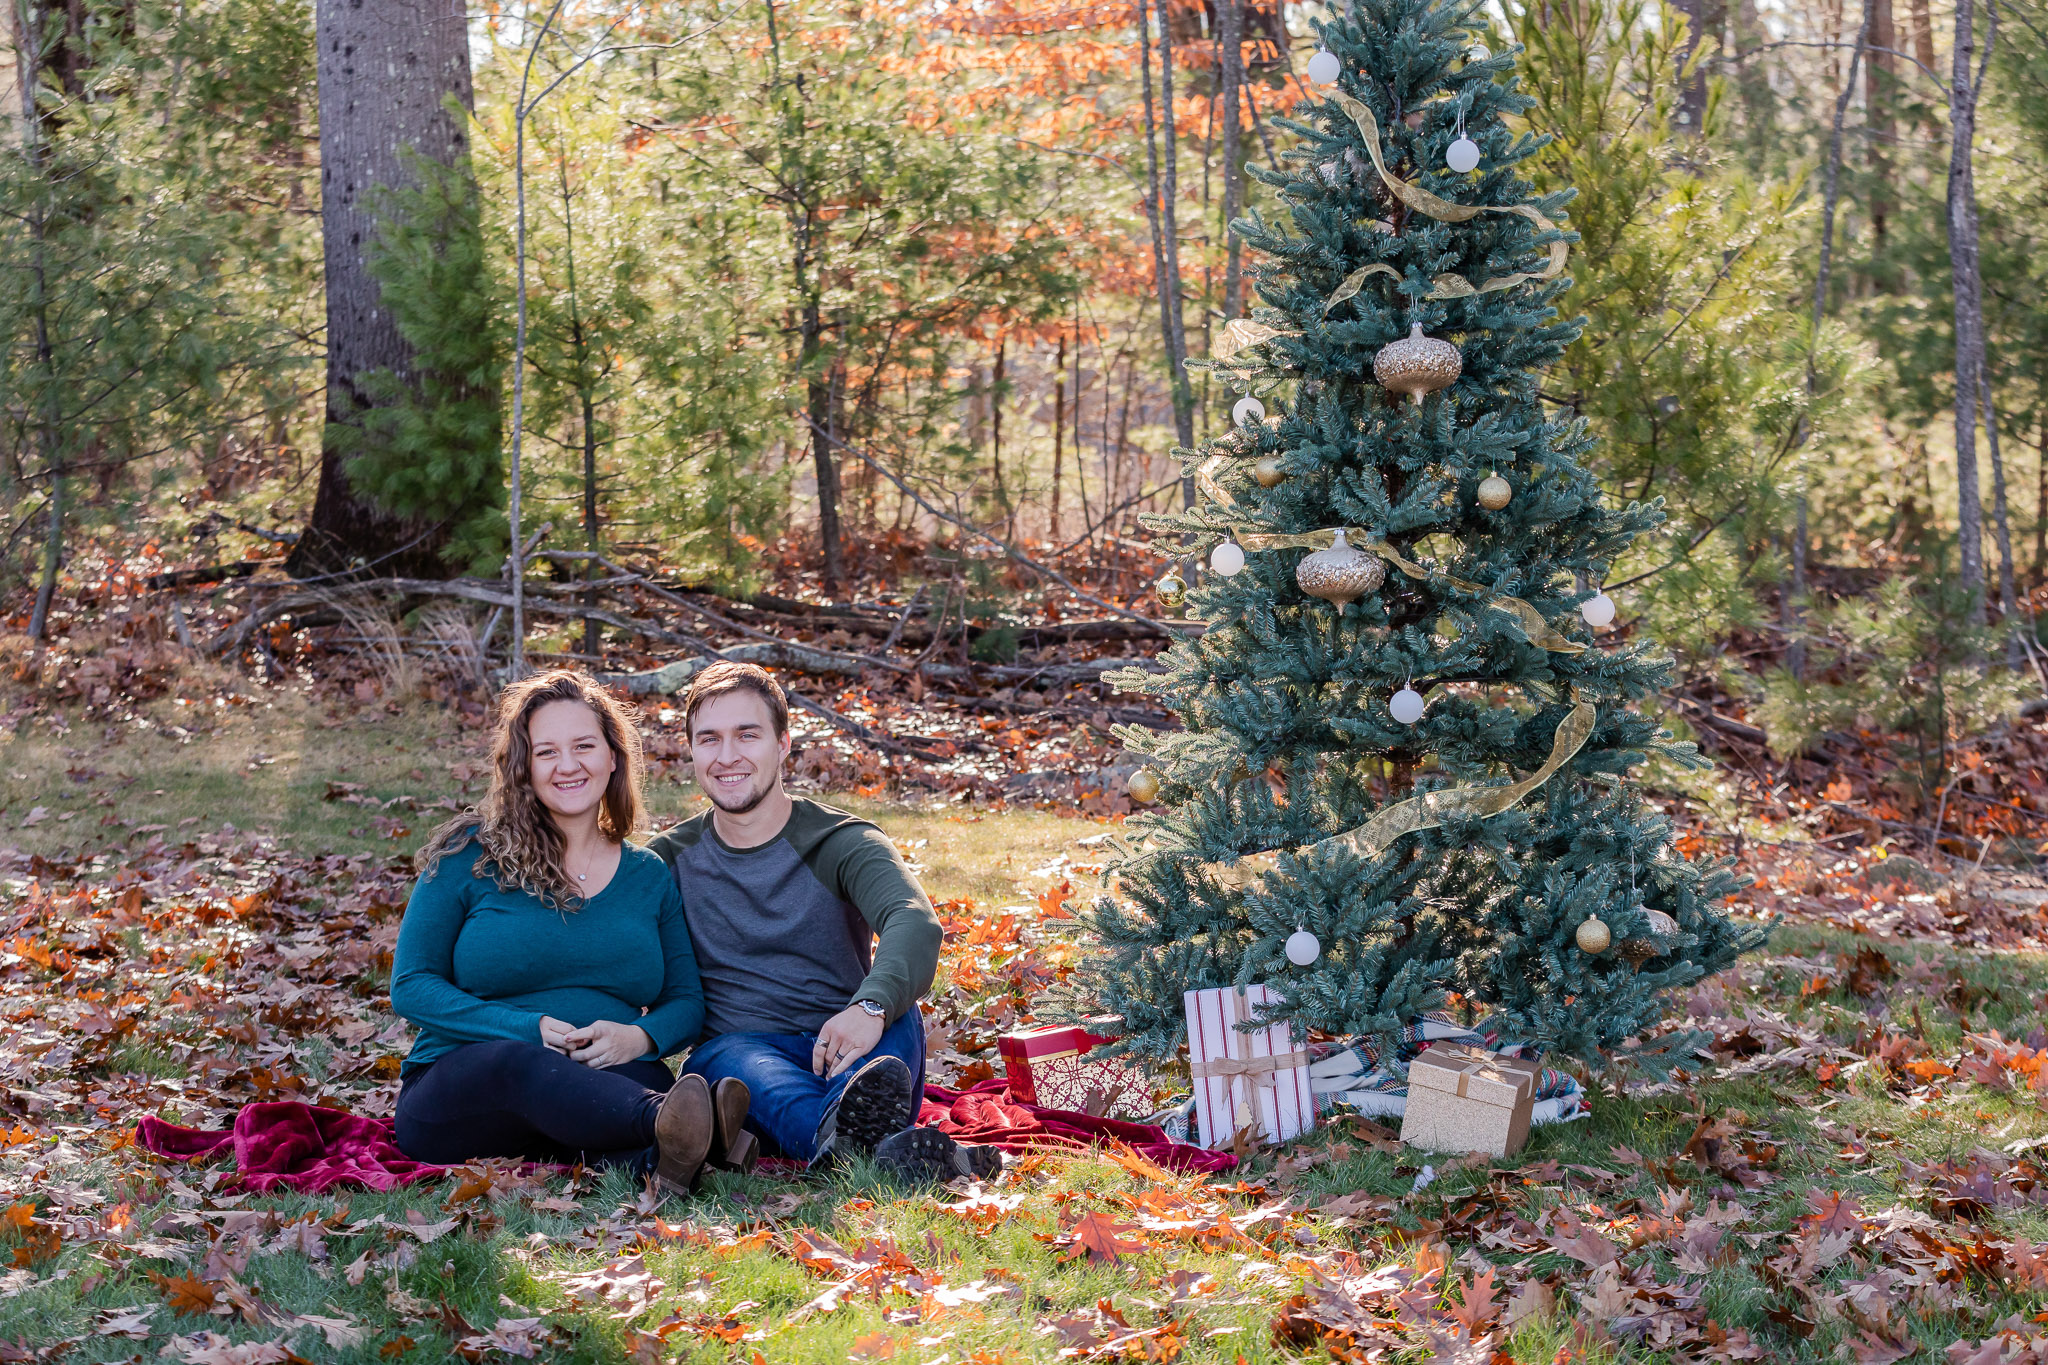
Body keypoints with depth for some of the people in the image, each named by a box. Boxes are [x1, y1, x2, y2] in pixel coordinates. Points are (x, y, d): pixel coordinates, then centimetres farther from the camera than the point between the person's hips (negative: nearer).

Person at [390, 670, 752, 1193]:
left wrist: (639, 1037, -11)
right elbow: (412, 986, 2)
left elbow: (686, 1002, 15)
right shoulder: (471, 856, 6)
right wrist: (529, 1029, -14)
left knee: (651, 1081, -33)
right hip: (457, 1087, -3)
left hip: (598, 1084, 4)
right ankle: (672, 1125, -67)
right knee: (519, 1063, -40)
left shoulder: (651, 877, 16)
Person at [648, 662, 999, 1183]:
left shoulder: (844, 842, 1)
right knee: (737, 1057, -34)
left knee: (894, 1009, -30)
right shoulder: (669, 861, 12)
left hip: (843, 1052, 0)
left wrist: (871, 1007, -43)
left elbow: (916, 925, -21)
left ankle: (852, 1132, -66)